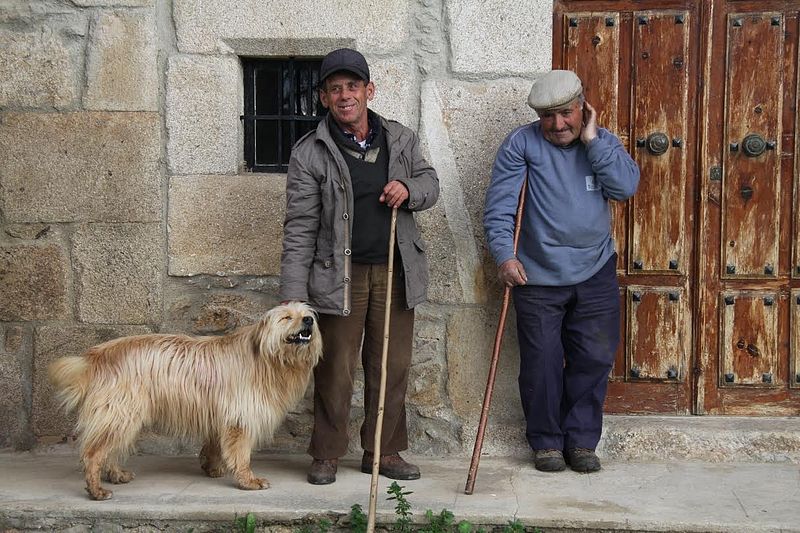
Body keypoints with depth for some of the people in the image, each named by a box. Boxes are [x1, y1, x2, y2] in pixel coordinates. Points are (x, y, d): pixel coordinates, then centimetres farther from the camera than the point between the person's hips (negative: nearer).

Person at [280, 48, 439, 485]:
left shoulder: (401, 139, 7)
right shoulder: (310, 153, -4)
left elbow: (430, 183, 21)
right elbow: (299, 228, -6)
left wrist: (409, 189, -6)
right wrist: (293, 295, -12)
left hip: (395, 272, 4)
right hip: (339, 275, -3)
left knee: (392, 366, 9)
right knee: (334, 370, 4)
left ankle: (384, 451, 24)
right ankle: (326, 455, 20)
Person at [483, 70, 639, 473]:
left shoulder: (604, 142, 7)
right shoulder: (521, 144, -3)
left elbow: (626, 186, -11)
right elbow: (498, 206, -10)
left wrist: (591, 141, -12)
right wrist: (504, 255, -22)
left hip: (595, 274, 3)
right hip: (537, 277, -2)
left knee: (594, 360, 6)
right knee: (541, 364, 3)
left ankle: (581, 440, 21)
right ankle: (546, 441, 20)